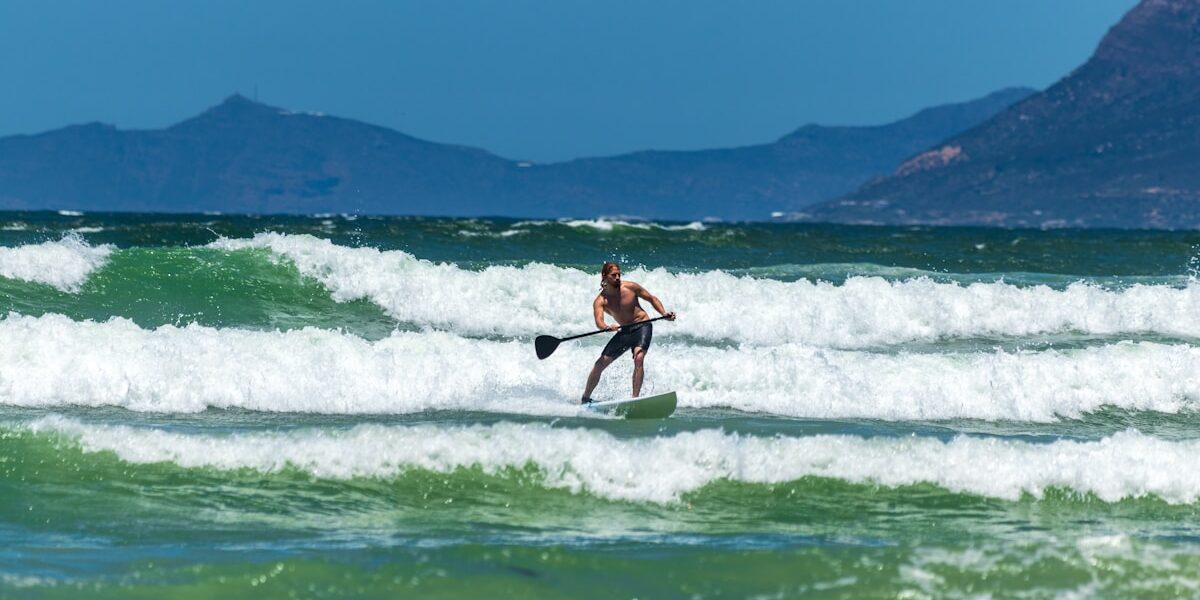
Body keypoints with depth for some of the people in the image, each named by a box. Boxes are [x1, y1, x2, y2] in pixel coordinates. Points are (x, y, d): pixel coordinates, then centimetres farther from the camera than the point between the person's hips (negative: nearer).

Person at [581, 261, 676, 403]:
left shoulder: (630, 287, -11)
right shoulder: (600, 301, -12)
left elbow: (652, 299, 2)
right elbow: (599, 322, -30)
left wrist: (664, 314, -11)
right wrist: (607, 327, -52)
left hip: (643, 326, -2)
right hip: (624, 331, 2)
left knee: (638, 358, -27)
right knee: (600, 364, 0)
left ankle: (635, 398, -27)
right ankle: (585, 399, 16)